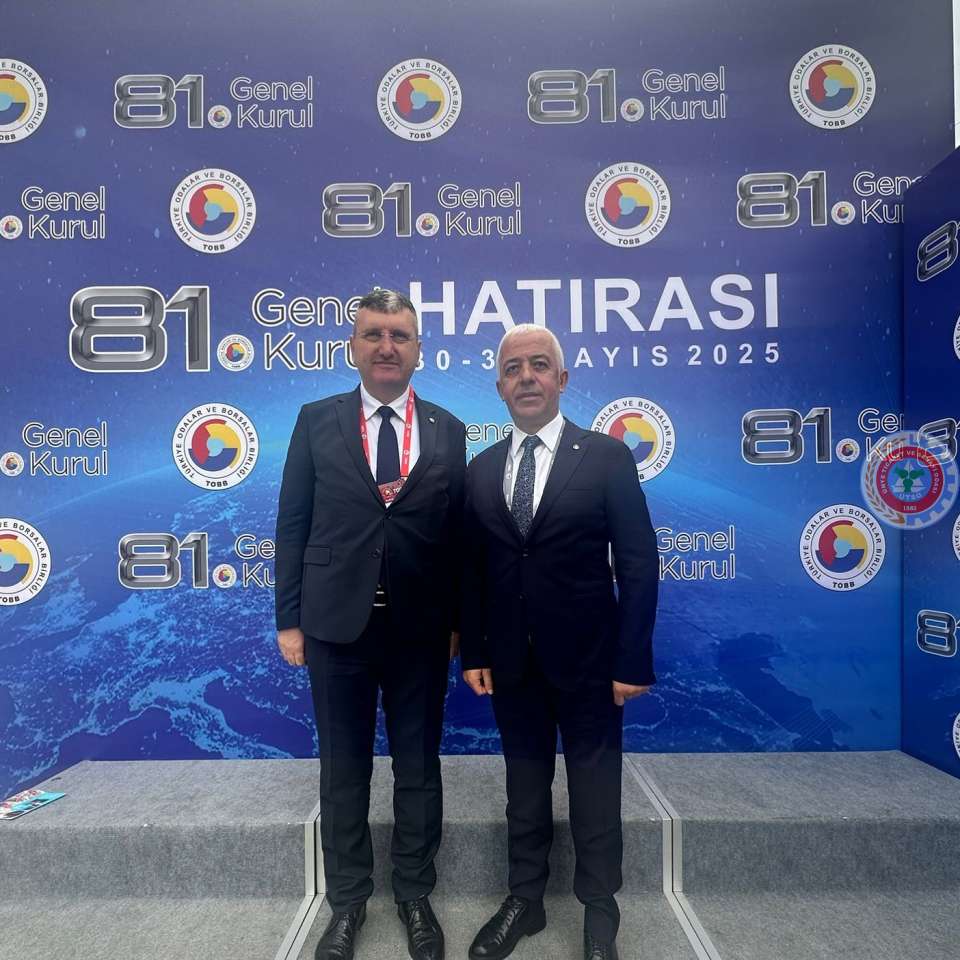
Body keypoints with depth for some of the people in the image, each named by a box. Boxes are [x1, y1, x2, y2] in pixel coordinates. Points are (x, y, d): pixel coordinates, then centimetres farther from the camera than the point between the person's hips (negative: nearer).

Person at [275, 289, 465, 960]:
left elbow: (458, 532, 2)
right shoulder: (317, 421, 1)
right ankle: (348, 901, 38)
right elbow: (293, 525, 1)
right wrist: (290, 618, -2)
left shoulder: (448, 431, 2)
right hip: (337, 623, 0)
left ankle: (415, 896, 38)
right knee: (343, 769, 15)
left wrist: (458, 621, 0)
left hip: (421, 627, 1)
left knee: (419, 766, 15)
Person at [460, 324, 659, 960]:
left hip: (586, 660, -3)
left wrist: (633, 661, -11)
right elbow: (473, 572, 6)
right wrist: (473, 652, 2)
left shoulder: (608, 457, -7)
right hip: (511, 663, 3)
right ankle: (525, 901, 39)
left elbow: (638, 564, -8)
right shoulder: (480, 470, 4)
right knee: (525, 786, 19)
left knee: (596, 791, 14)